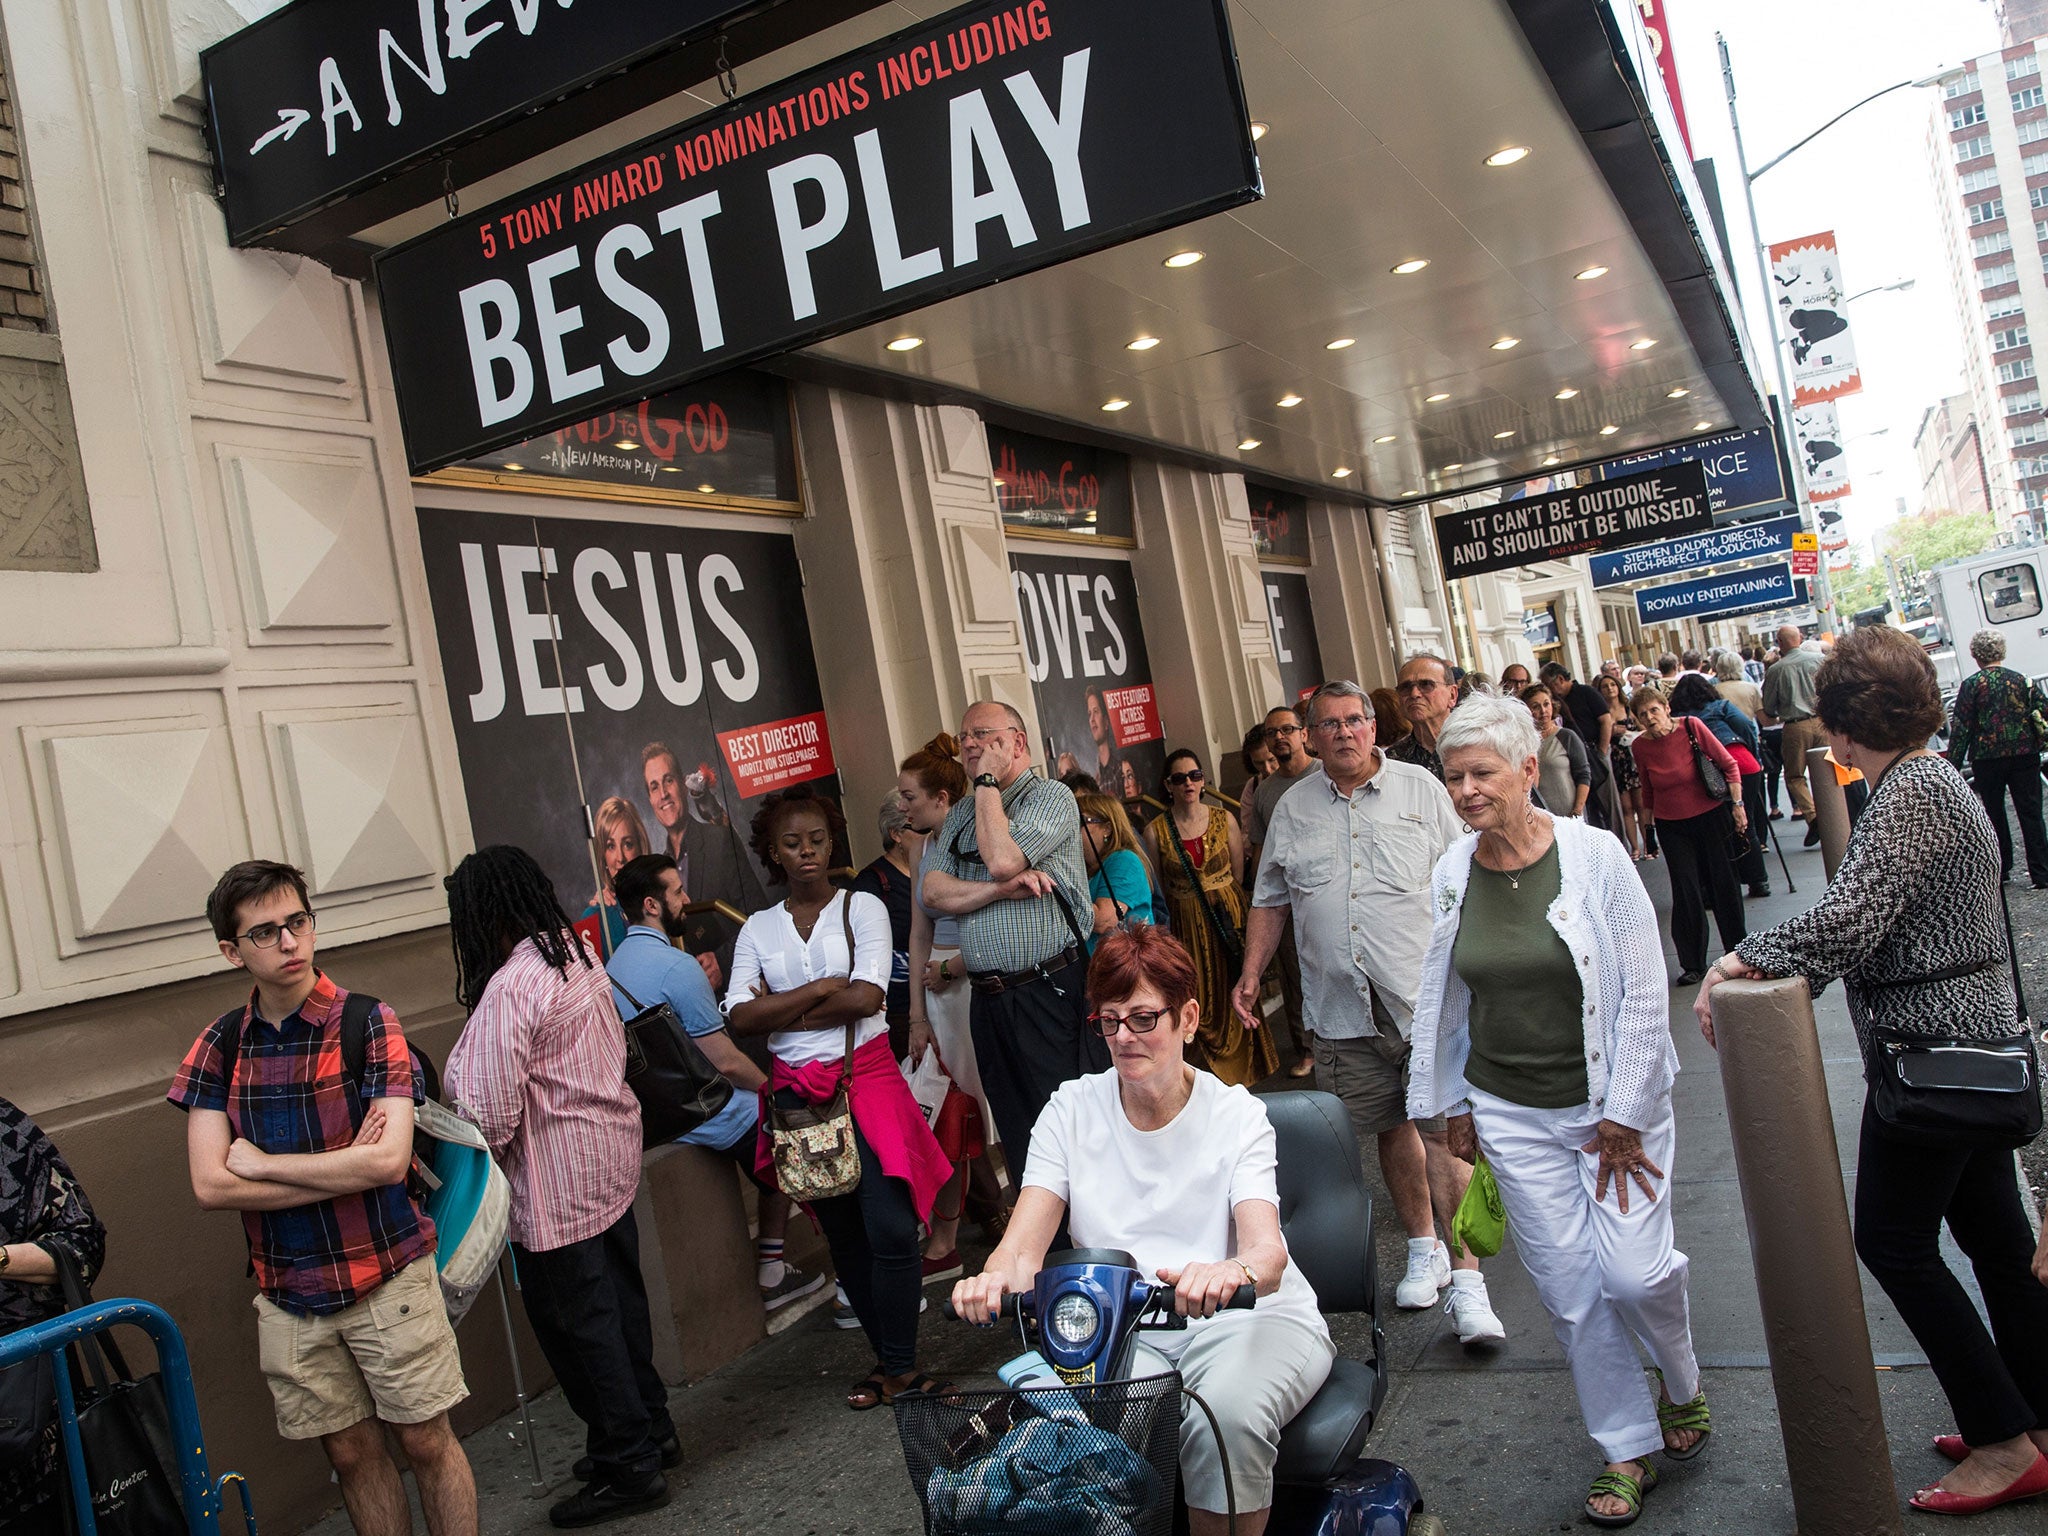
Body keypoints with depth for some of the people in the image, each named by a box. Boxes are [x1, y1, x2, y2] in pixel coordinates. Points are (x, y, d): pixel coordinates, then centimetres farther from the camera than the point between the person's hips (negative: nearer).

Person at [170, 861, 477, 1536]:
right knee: (351, 1451, 15)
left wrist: (261, 1163, -13)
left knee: (425, 1441, 7)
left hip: (388, 1276, -3)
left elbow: (388, 1159, -20)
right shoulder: (221, 1044, 0)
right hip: (288, 1295, 3)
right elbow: (210, 1186, -9)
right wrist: (346, 1169, -15)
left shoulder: (368, 1022, -11)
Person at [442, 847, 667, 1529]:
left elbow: (491, 1113, -23)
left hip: (555, 1187, -9)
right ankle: (651, 1432, 34)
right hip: (610, 1160, 9)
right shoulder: (581, 954, 4)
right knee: (619, 1301, 20)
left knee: (576, 1324, 5)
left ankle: (629, 1467, 16)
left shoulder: (510, 989, -23)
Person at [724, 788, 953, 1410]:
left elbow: (867, 996, -12)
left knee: (890, 1228, -11)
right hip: (798, 1092, 3)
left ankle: (898, 1364, 5)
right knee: (843, 1235, 9)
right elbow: (741, 1018, -3)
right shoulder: (758, 928, 9)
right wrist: (822, 989, -11)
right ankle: (893, 1360, 22)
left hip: (867, 1078, -3)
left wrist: (783, 1008, -6)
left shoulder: (863, 907, 2)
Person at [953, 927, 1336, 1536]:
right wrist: (996, 1277, -30)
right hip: (1122, 1331, 1)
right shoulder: (1072, 1110, 5)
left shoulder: (1237, 1114, -1)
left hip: (1246, 1318, -1)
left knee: (1229, 1414, -33)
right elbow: (1024, 1243, -5)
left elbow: (1266, 1249, -18)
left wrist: (1233, 1272, -43)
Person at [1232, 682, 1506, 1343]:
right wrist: (1251, 973, 8)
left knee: (1444, 1133, -7)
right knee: (1390, 1128, 13)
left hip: (1425, 997, -3)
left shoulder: (1421, 788, 3)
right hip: (1341, 1008, 3)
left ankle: (1466, 1278, -1)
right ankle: (1423, 1247, 31)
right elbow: (1271, 899, 17)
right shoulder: (1293, 810, 11)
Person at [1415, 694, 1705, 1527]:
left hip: (1611, 1101, -3)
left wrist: (1624, 1116, -10)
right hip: (1512, 1115, 3)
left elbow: (1644, 991, -10)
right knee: (1569, 1291, 6)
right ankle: (1627, 1449, 27)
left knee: (1634, 1272, -6)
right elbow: (1441, 997, 10)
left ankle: (1681, 1384, 29)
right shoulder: (1452, 872, -1)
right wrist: (1453, 1106, 12)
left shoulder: (1593, 854, -12)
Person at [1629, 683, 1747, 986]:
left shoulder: (1691, 728, -14)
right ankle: (1692, 965, 9)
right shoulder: (1640, 746, -7)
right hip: (1671, 826, 1)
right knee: (1686, 893, -2)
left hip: (1711, 816, -1)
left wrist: (1738, 805, -9)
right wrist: (1647, 824, 13)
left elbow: (1729, 765, -6)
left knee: (1724, 884, 8)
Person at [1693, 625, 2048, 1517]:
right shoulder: (1926, 782, 13)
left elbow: (1848, 918, -28)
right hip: (1974, 1041, 10)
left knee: (1893, 1240, -1)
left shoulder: (1913, 793, -20)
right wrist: (1771, 975, 9)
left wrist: (1744, 958, -18)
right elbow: (1869, 924, 14)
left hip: (1933, 1048, -10)